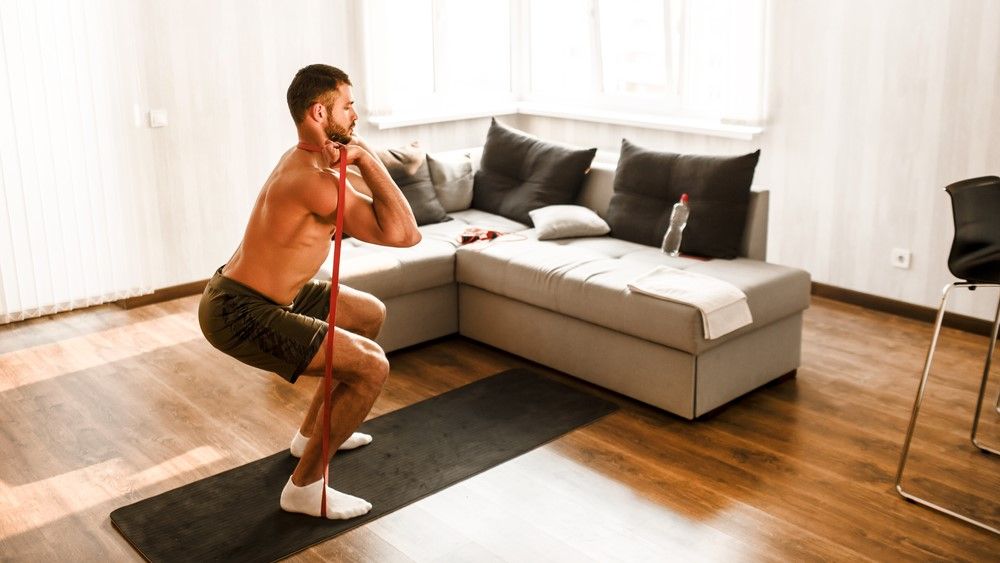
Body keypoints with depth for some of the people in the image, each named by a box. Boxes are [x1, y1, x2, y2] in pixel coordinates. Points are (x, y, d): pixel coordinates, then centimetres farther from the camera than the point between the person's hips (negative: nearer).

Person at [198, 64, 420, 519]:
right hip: (239, 313, -10)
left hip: (260, 295, 10)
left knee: (371, 314, 22)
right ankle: (306, 486, -2)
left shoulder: (310, 160, 7)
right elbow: (403, 234, -29)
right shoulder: (315, 178, -26)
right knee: (372, 365, -17)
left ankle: (313, 431, 34)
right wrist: (365, 158, -22)